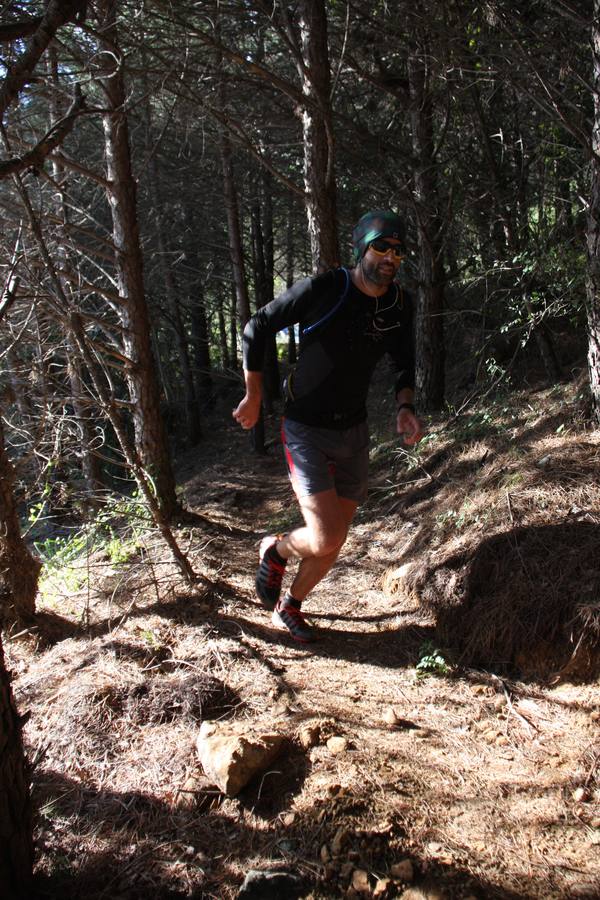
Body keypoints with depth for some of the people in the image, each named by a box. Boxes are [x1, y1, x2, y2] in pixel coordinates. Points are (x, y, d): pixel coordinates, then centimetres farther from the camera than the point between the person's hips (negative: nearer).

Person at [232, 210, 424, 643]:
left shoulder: (399, 304, -3)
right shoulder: (323, 289, -18)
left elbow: (404, 363, 11)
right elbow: (257, 328, -8)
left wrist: (405, 407, -9)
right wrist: (254, 397, -3)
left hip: (353, 430, 5)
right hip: (306, 430, -5)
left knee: (335, 542, 10)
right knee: (325, 539, -16)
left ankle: (289, 608, 36)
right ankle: (277, 549, 19)